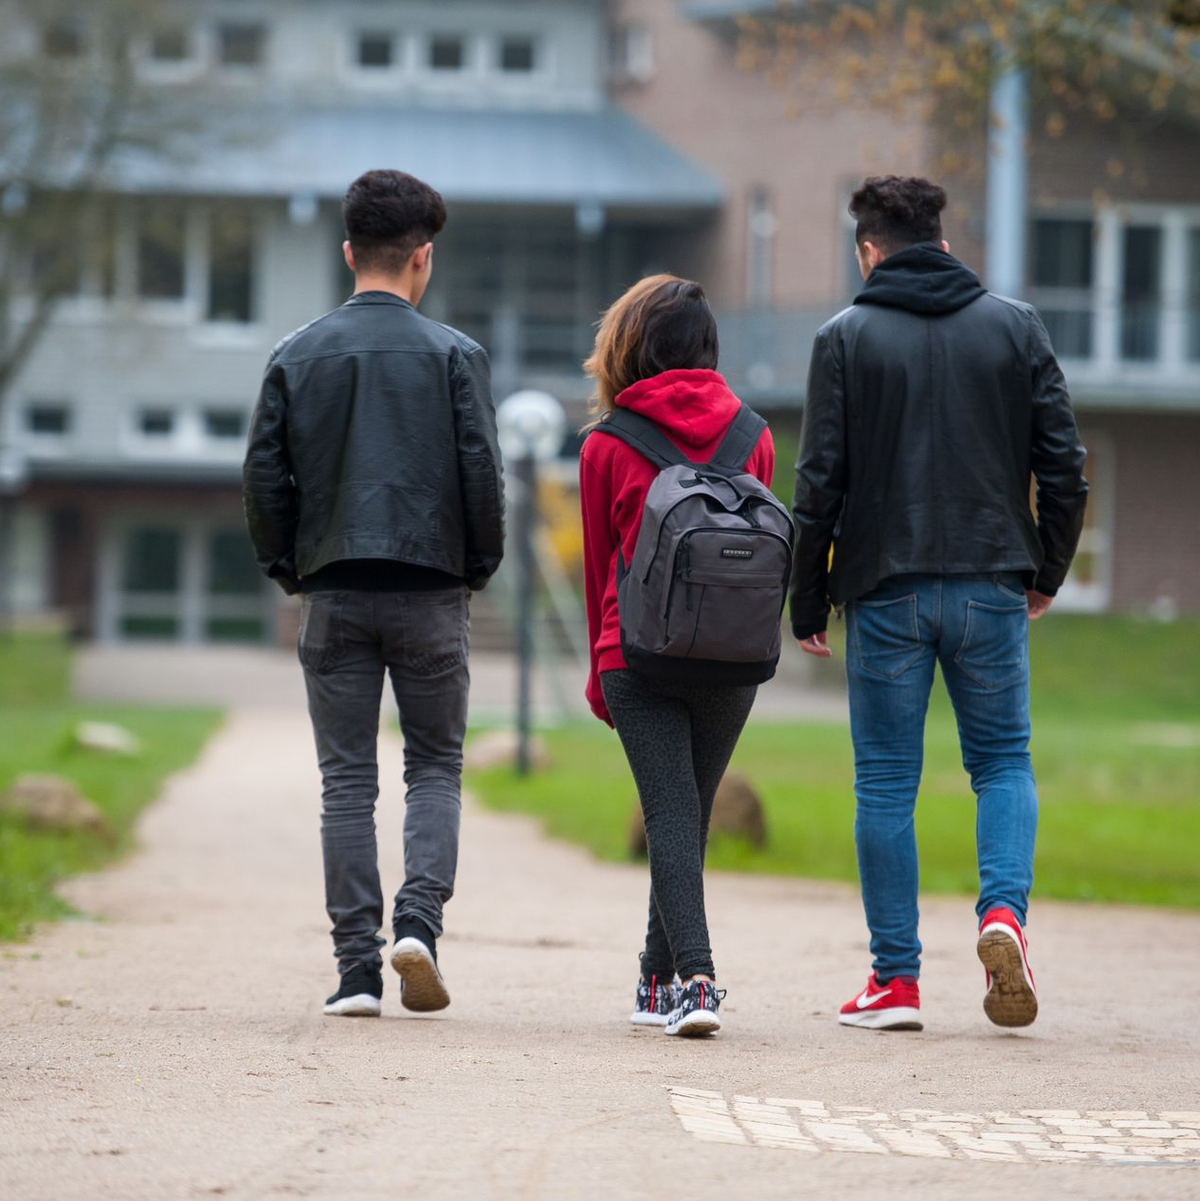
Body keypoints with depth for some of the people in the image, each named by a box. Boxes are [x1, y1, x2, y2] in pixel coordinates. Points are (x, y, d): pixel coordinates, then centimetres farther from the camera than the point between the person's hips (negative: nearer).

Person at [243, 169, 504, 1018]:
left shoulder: (299, 357, 4)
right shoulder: (454, 355, -2)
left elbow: (265, 477, 2)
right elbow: (483, 472, -7)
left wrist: (286, 567, 14)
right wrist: (480, 566, 7)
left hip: (334, 594, 1)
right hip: (431, 592, -1)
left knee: (347, 780, 5)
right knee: (435, 765, 10)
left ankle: (358, 966, 1)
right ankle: (419, 921, -11)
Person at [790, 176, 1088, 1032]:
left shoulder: (847, 339, -1)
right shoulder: (1015, 327, 5)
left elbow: (821, 481, -4)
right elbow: (1064, 462, 2)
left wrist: (808, 604, 3)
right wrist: (1048, 573, 14)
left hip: (885, 592, -1)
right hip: (992, 585, 2)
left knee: (887, 783, 5)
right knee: (1003, 761, 14)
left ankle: (896, 981, 4)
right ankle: (1005, 910, -11)